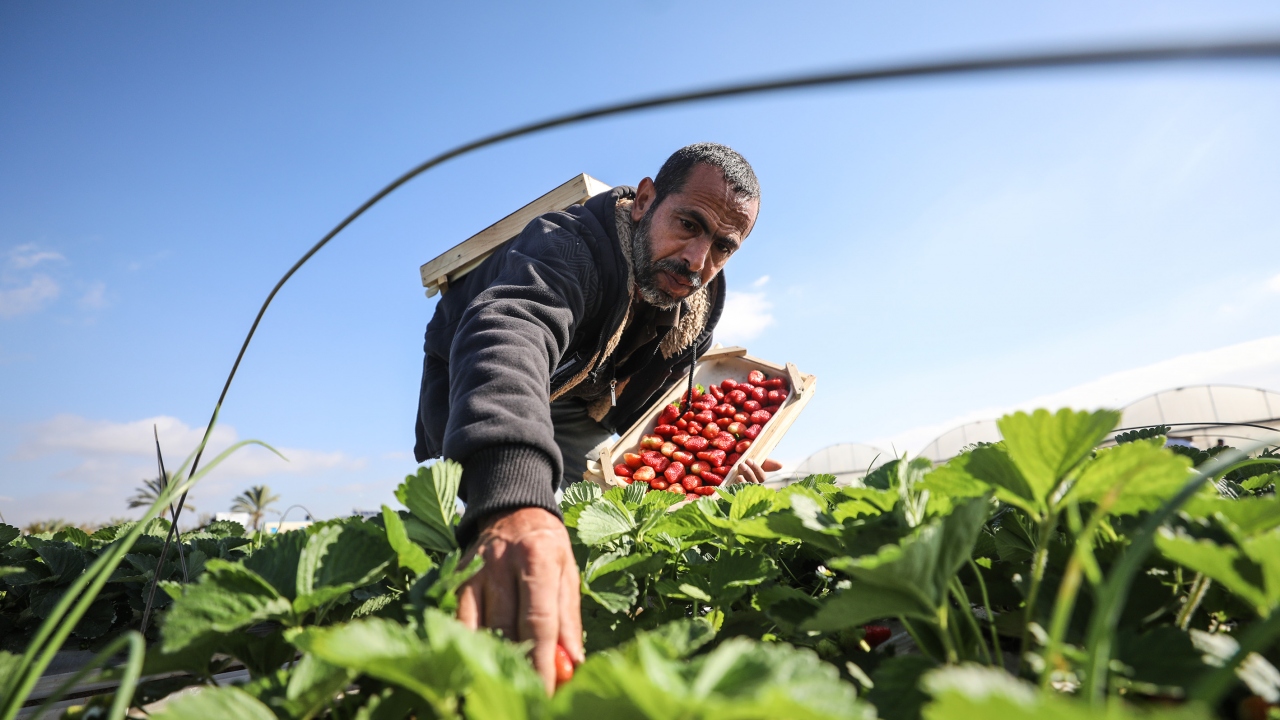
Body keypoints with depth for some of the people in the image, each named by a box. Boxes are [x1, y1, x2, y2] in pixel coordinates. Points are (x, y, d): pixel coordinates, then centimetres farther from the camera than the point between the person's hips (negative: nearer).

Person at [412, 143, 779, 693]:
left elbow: (651, 405, 3)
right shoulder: (569, 245, -40)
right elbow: (508, 334, -63)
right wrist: (513, 499, -81)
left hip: (566, 435, 6)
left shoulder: (698, 303, -14)